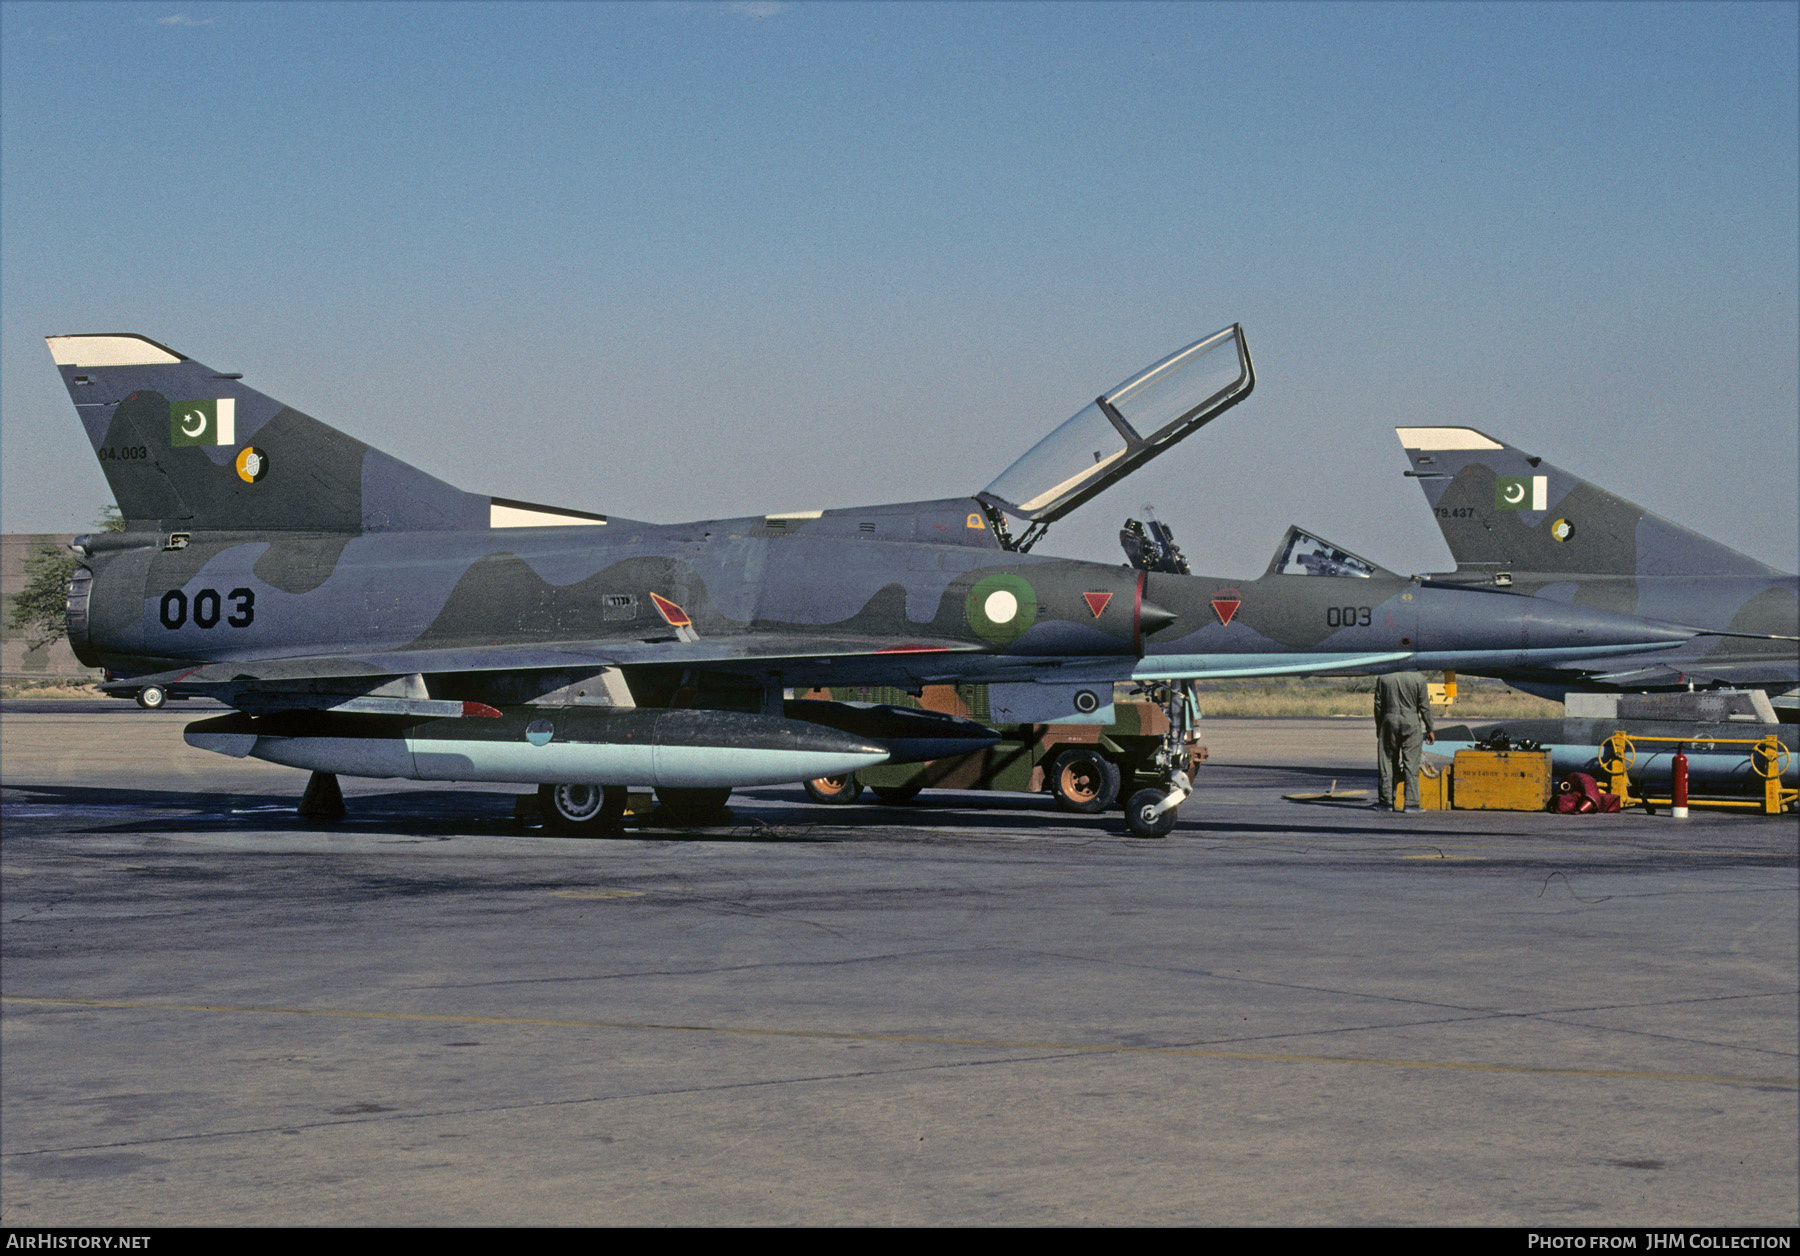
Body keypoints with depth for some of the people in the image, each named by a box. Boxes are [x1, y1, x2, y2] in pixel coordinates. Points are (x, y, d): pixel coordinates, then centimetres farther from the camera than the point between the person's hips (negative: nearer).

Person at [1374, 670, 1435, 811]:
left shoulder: (1382, 678, 3)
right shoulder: (1418, 678, -4)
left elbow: (1378, 705, 6)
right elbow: (1424, 706, -1)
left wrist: (1378, 727, 15)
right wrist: (1430, 729, 6)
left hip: (1389, 722, 2)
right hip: (1411, 724, -2)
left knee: (1387, 763, 9)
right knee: (1411, 765, 1)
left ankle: (1386, 801, 10)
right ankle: (1411, 802, -3)